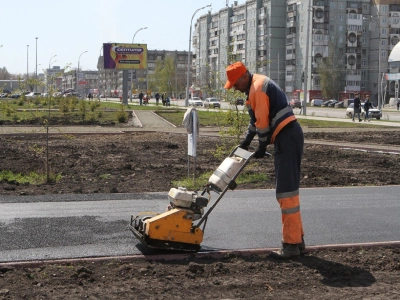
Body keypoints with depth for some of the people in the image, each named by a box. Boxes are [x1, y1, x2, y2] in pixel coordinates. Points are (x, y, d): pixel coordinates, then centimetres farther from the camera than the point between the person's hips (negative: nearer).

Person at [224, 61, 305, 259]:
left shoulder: (258, 88, -13)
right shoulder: (256, 86, 19)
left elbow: (262, 121, -14)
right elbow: (256, 119, 28)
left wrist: (262, 147, -2)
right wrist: (246, 141, 28)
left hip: (287, 137, -11)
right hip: (288, 137, 11)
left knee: (286, 191, -10)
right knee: (288, 190, 14)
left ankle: (291, 244, -8)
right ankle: (297, 239, 20)